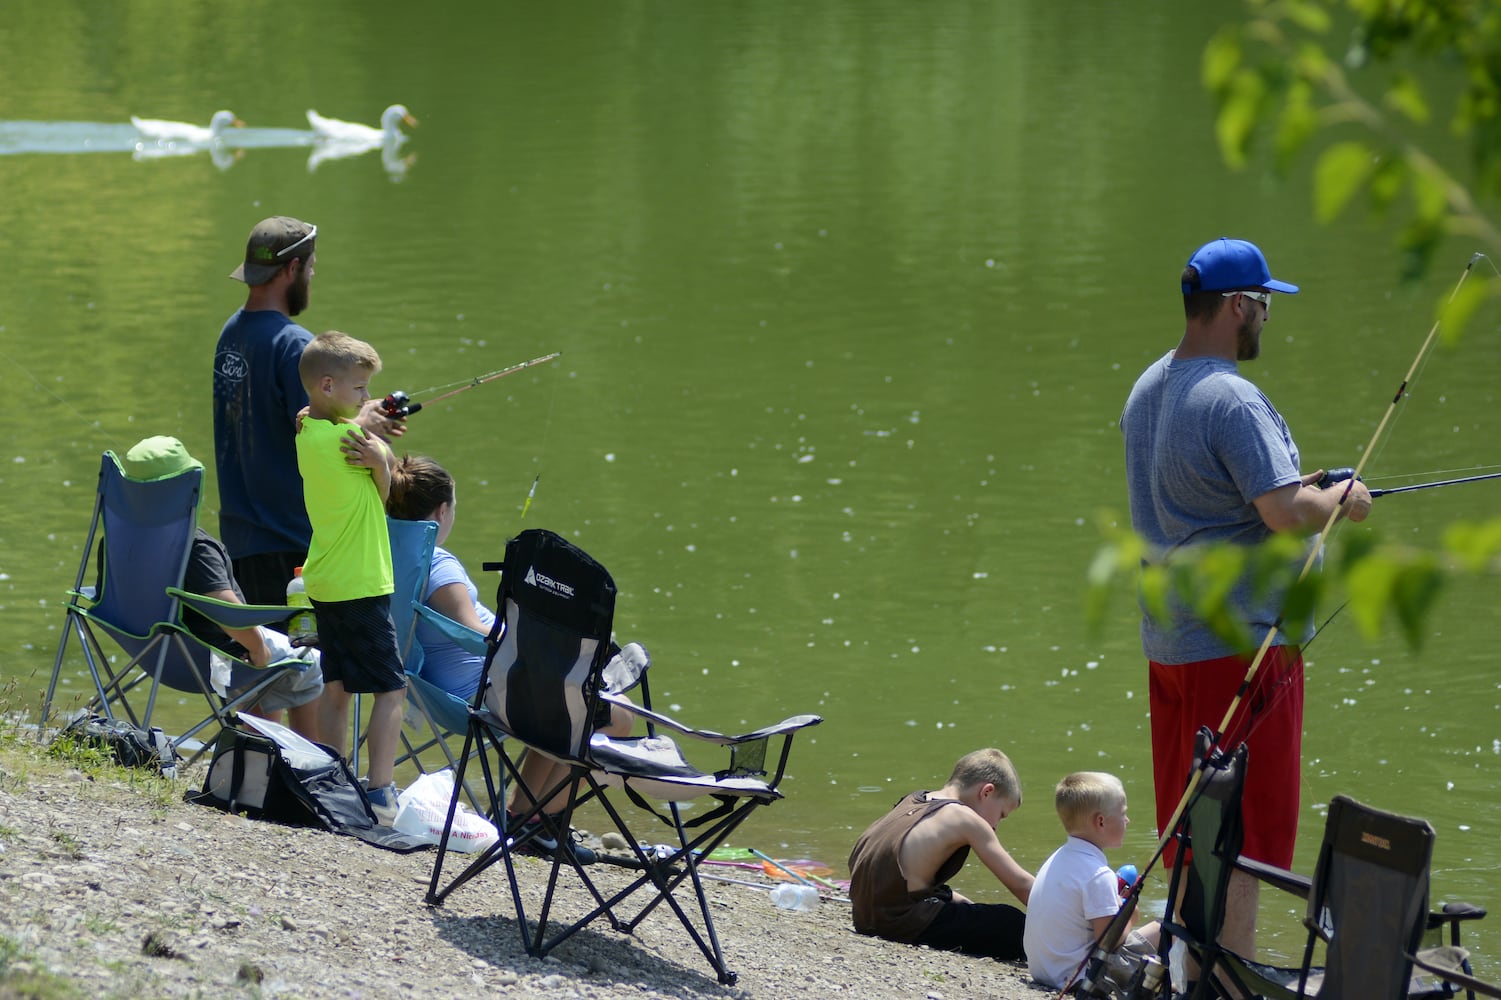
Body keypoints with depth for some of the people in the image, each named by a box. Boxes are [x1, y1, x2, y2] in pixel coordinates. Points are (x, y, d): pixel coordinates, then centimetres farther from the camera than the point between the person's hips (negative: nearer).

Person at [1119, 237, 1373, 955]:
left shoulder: (1147, 390, 12)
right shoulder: (1233, 402, -19)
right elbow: (1285, 513, -26)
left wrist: (1296, 488, 20)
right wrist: (1341, 502, -5)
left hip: (1169, 640, 9)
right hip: (1241, 640, -9)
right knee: (1242, 836, -5)